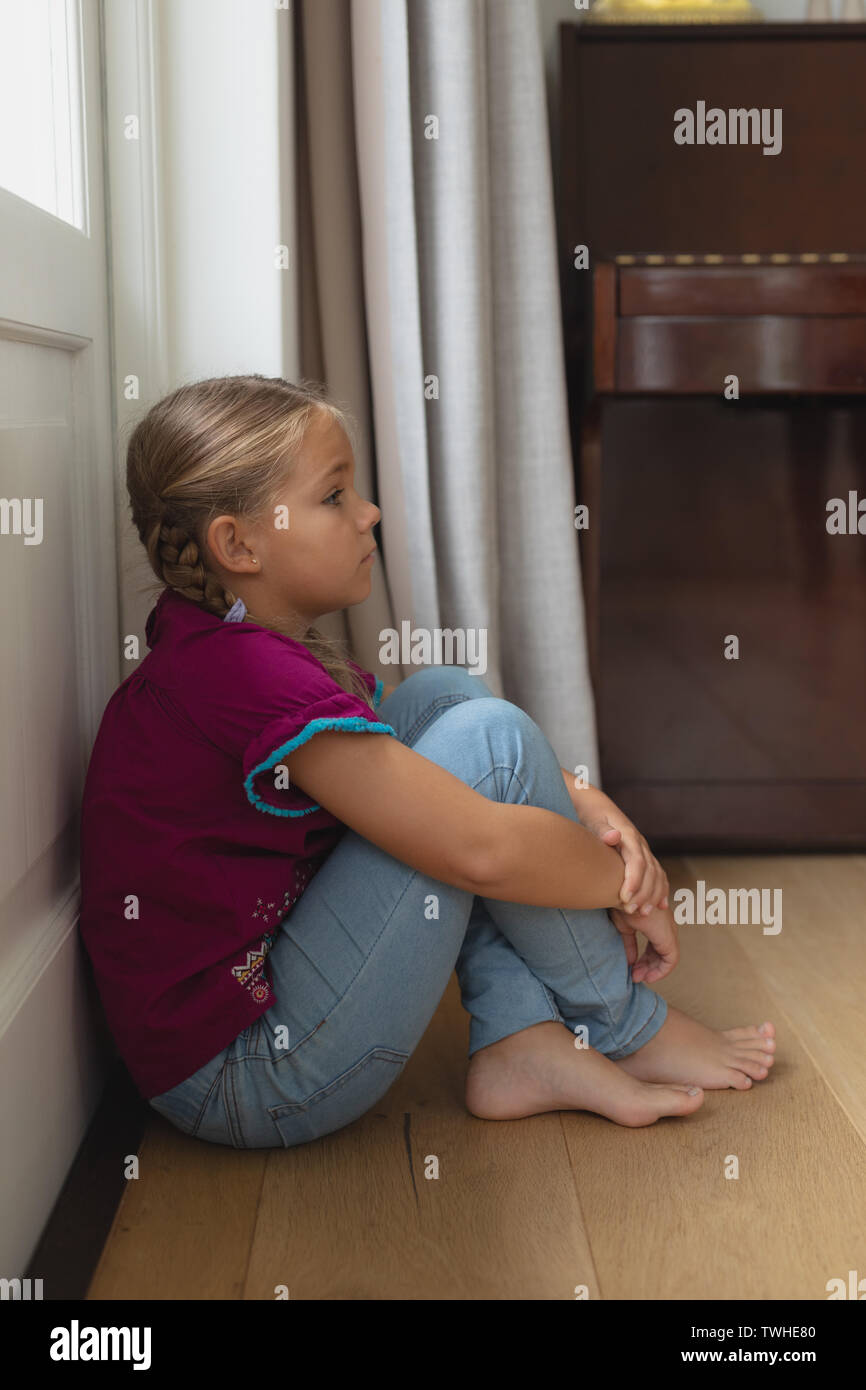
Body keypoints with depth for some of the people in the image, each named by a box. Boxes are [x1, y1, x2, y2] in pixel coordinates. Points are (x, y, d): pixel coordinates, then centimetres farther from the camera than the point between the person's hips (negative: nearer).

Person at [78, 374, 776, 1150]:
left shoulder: (225, 648, 8)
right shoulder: (247, 674, -24)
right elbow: (482, 849, -26)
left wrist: (586, 805, -3)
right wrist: (631, 888, -7)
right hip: (238, 1078, -10)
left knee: (446, 698, 7)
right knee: (485, 734, -15)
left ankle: (524, 1045, 2)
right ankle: (628, 1030, 5)